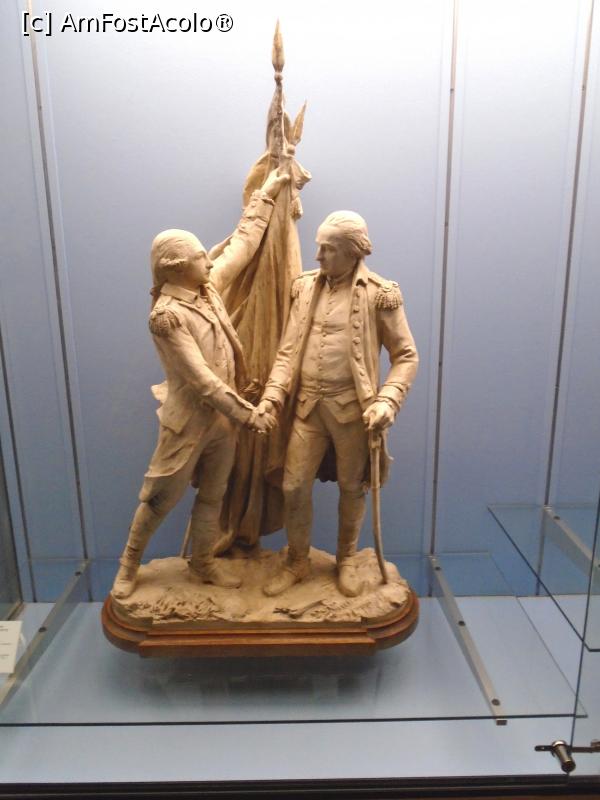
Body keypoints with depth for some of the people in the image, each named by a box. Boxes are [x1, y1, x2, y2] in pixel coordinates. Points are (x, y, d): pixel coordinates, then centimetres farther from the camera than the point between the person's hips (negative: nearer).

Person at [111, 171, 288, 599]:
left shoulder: (209, 287, 1)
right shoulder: (166, 316, -22)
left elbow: (243, 245, 10)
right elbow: (201, 379, -24)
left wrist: (266, 194, 12)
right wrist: (247, 413, -22)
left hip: (222, 418, 7)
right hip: (188, 423, -7)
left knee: (212, 496, 17)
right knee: (160, 499, 9)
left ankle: (204, 563, 35)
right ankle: (129, 565, 30)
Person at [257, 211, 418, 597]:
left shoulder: (379, 293, -8)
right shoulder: (306, 287, 5)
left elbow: (406, 355, -5)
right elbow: (288, 350, 5)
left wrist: (387, 401, -19)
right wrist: (273, 393, -7)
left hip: (352, 408, -3)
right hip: (308, 406, 3)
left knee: (352, 488, 12)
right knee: (294, 486, 7)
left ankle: (347, 560, 35)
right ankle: (297, 561, 29)